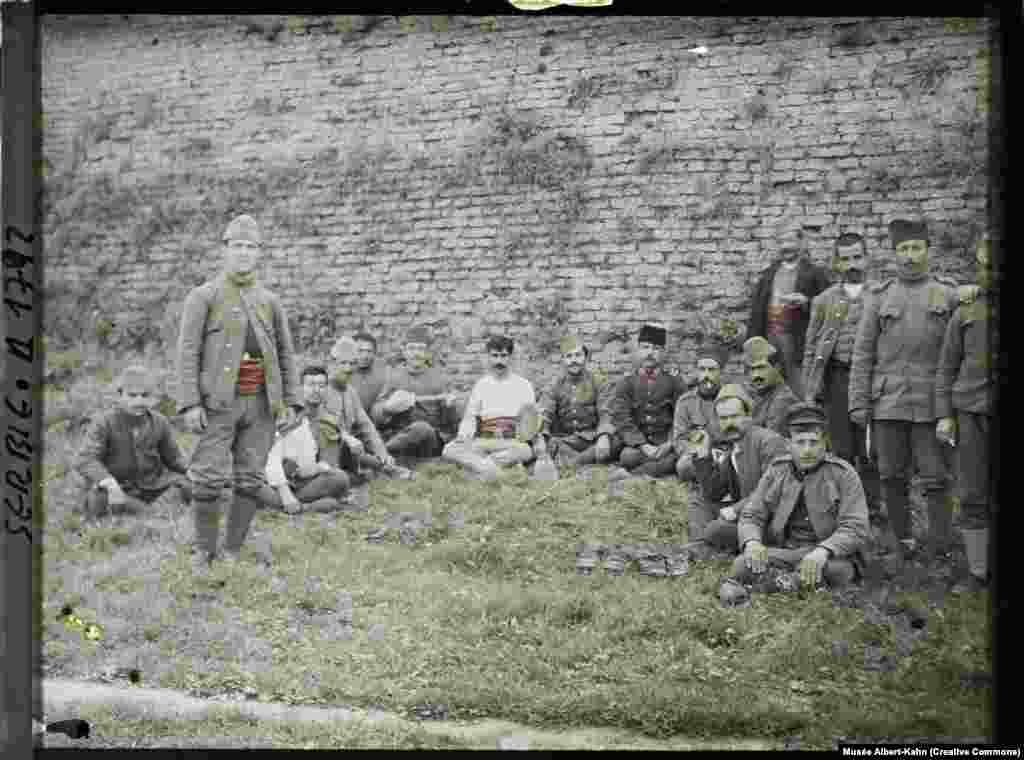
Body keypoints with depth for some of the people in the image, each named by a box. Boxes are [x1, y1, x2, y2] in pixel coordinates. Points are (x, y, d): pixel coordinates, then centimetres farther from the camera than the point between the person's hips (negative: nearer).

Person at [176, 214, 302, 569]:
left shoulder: (269, 301, 9)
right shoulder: (203, 296, -3)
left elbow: (286, 355, 11)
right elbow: (188, 352, -7)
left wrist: (290, 404, 1)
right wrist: (190, 404, -16)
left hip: (260, 405, 3)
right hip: (219, 403, -3)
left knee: (249, 481, 2)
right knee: (209, 480, -8)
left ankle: (232, 553, 12)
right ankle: (205, 551, 7)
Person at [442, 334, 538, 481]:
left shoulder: (523, 385, 11)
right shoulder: (481, 385, 16)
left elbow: (533, 418, 8)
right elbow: (469, 417, 13)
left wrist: (527, 433, -14)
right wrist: (462, 436, -8)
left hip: (512, 443, -2)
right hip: (484, 441, 2)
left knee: (525, 451, -38)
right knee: (449, 450, -25)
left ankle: (475, 464, -37)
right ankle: (490, 470, -42)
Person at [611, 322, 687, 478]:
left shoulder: (675, 382, 9)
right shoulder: (626, 383, 8)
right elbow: (621, 418, -3)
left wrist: (670, 444, -15)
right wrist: (644, 446, -17)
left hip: (665, 443, 1)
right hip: (637, 443, -1)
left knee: (678, 458, -33)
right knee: (628, 456, -35)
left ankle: (629, 474, -27)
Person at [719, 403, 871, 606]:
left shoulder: (844, 475, -5)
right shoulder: (776, 471, 7)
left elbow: (855, 530, -14)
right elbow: (750, 516, 4)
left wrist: (822, 552, -34)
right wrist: (752, 542, -20)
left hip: (832, 556, -3)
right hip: (781, 551, 3)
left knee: (835, 570, -38)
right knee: (742, 564, -25)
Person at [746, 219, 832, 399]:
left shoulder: (815, 273, 6)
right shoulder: (767, 275, 19)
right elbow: (756, 313, 17)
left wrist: (806, 302, -16)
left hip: (800, 343, -4)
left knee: (801, 396, -8)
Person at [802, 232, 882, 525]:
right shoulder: (824, 300, 11)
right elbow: (810, 347, 10)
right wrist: (810, 389, 3)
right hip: (836, 378, 1)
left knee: (869, 449, -1)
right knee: (841, 449, 4)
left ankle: (872, 508, 8)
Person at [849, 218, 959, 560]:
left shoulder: (948, 294, 5)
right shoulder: (880, 297, 7)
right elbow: (862, 354, 5)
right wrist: (858, 403, -2)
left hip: (931, 403, -1)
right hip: (888, 403, 1)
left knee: (935, 477, -2)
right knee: (893, 477, 5)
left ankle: (941, 551, 4)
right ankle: (903, 543, 16)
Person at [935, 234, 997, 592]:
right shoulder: (965, 311, 9)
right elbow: (947, 368, 10)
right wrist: (944, 415, 1)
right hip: (972, 414, 2)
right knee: (974, 497, 2)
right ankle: (978, 572, 11)